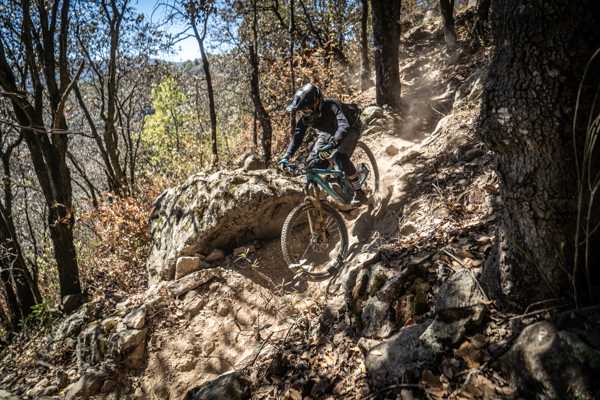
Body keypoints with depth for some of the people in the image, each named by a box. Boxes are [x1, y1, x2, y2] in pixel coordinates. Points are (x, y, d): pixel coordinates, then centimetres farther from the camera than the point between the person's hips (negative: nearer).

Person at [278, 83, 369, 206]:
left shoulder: (332, 107, -40)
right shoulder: (306, 116, -22)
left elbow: (344, 127, -55)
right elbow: (297, 136, -16)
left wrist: (331, 145, -71)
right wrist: (287, 157, -28)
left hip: (350, 129, -6)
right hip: (330, 132, 7)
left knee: (341, 158, -31)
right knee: (313, 161, -10)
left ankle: (360, 193, -15)